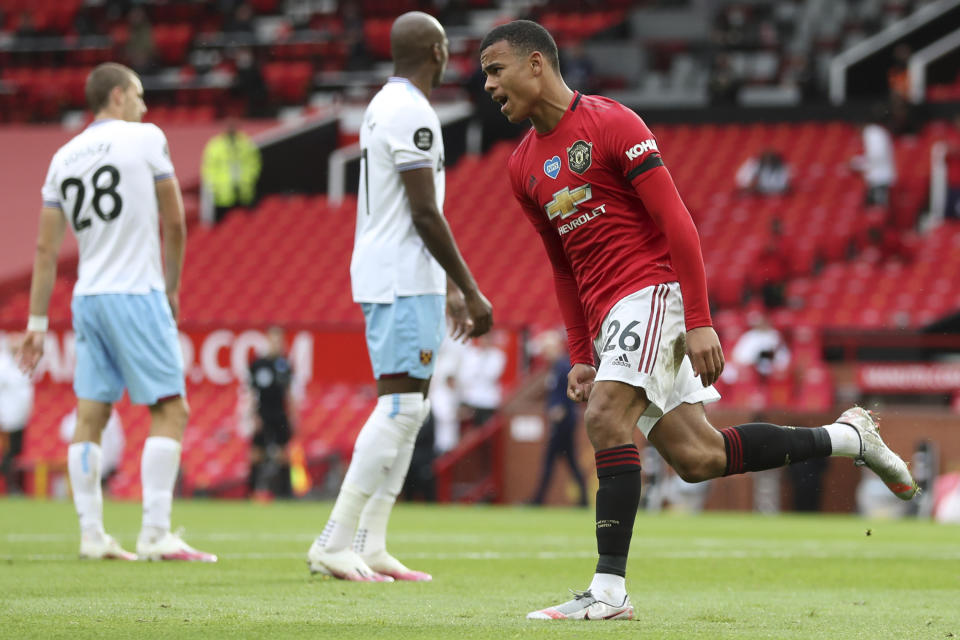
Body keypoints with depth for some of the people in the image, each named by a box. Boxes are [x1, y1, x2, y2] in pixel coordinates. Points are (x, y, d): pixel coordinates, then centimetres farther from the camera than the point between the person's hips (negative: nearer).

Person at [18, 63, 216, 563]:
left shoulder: (64, 157, 11)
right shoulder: (146, 139, -2)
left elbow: (46, 248, 10)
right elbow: (174, 225, 2)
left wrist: (37, 322, 13)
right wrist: (171, 287, 17)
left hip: (87, 298, 6)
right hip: (136, 295, -6)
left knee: (90, 417, 7)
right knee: (170, 410, -4)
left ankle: (91, 535, 5)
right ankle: (155, 534, -12)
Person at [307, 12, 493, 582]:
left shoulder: (385, 107, 18)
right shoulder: (413, 114, -14)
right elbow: (426, 215, -18)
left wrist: (451, 289, 26)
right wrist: (471, 291, -14)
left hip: (389, 277, 10)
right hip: (403, 280, -10)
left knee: (412, 406, 11)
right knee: (401, 406, -11)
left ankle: (371, 546, 9)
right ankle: (334, 542, -14)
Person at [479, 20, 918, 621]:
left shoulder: (610, 123, -8)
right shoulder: (523, 166, 15)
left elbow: (676, 222, -12)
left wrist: (699, 322, -18)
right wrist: (581, 356, 16)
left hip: (654, 290, -8)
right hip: (608, 317, 8)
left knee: (605, 417, -23)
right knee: (696, 458, 3)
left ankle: (609, 589, -23)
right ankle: (848, 437, 19)